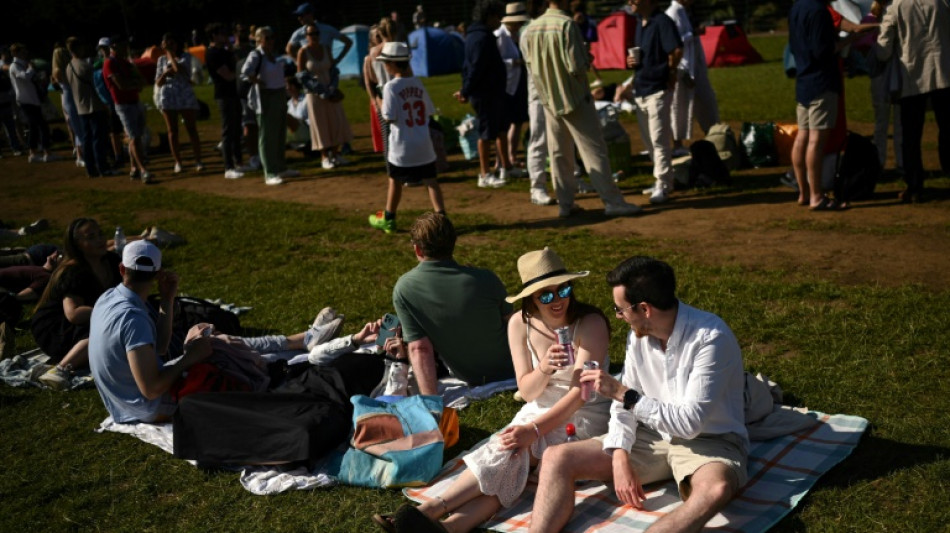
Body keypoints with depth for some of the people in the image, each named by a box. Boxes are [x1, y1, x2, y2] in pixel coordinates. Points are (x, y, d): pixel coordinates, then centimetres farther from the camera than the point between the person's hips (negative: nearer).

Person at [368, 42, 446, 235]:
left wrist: (381, 109, 3)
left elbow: (389, 117, -16)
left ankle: (388, 219, 26)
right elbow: (430, 112, 8)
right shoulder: (418, 84, 5)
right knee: (430, 180, 4)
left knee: (395, 181, 12)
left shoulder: (391, 86, -13)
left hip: (402, 146, -4)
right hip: (424, 144, 4)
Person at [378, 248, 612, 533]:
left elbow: (581, 391, -22)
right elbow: (527, 392, -5)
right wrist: (543, 369, -28)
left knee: (512, 451, -29)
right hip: (541, 410, 4)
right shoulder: (520, 323, -5)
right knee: (510, 461, -29)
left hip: (587, 416, -4)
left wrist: (534, 430, -30)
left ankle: (433, 509, -36)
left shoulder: (590, 323, -17)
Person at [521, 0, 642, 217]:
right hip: (574, 97, -6)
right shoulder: (567, 24, -17)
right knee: (594, 150, -2)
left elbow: (531, 68, 7)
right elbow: (576, 66, -19)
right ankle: (612, 201, -1)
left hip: (549, 99, 6)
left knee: (559, 154, 11)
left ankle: (565, 203, 14)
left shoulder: (530, 29, 2)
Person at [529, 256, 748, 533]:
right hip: (654, 436, 6)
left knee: (715, 489, -42)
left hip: (710, 440, -6)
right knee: (557, 458, -9)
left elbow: (689, 423, -26)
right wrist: (620, 458, -13)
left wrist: (623, 393, -24)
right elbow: (625, 401, 3)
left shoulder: (710, 338, -22)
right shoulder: (639, 333, -2)